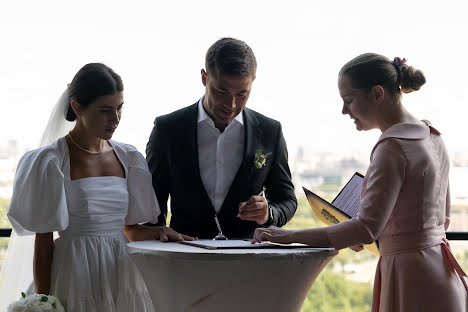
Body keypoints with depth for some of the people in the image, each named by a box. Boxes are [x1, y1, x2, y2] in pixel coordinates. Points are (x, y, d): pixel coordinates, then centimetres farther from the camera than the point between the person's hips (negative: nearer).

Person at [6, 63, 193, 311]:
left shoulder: (128, 158, 9)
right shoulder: (51, 162, -6)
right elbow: (43, 241, -5)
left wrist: (157, 231, -3)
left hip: (121, 274, 5)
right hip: (75, 277, -4)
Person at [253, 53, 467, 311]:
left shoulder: (393, 147, -17)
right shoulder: (430, 135, 11)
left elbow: (366, 228, -25)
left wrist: (290, 236, -22)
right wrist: (382, 236, 13)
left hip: (411, 279, -9)